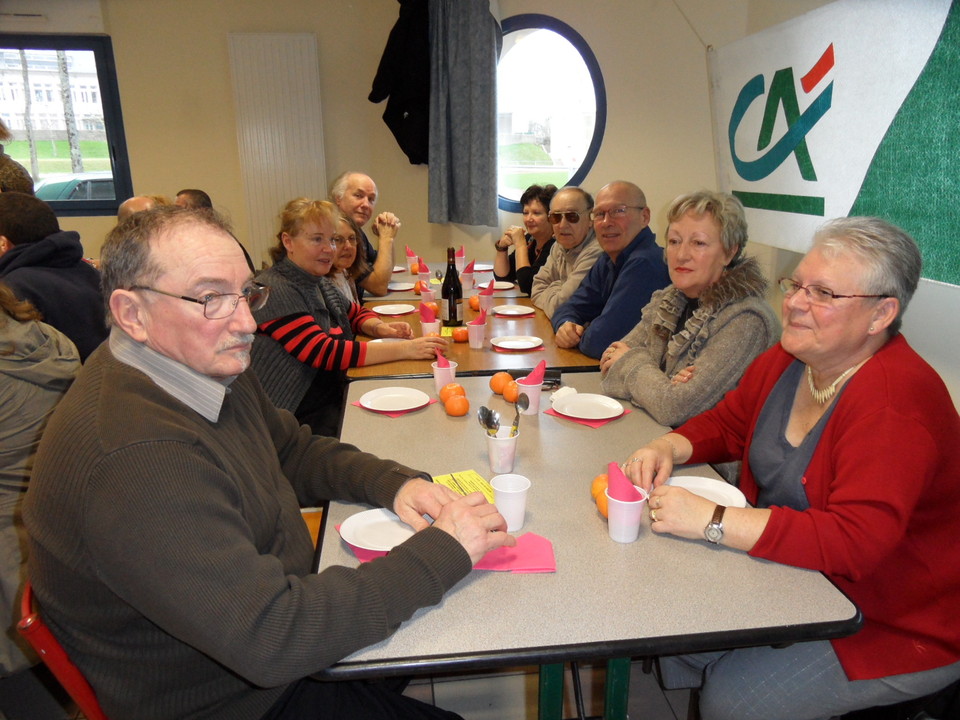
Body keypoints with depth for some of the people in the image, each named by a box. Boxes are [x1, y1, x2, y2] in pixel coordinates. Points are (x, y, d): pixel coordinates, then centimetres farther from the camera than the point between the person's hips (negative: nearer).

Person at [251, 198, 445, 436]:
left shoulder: (318, 282, 10)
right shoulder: (274, 291, -17)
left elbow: (356, 314, 25)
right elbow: (323, 353, -24)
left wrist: (380, 327, 0)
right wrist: (403, 349, -25)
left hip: (338, 396, 8)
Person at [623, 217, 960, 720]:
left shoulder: (897, 404, -28)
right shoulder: (788, 360, -3)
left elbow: (854, 541, -35)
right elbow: (727, 423, 10)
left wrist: (711, 520, -37)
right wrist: (668, 447, -11)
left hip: (897, 626, -7)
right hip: (791, 577, 7)